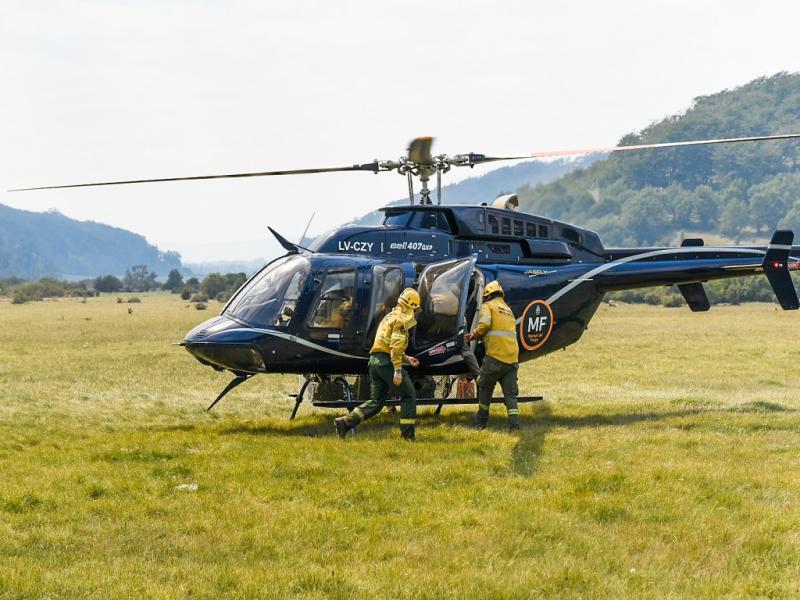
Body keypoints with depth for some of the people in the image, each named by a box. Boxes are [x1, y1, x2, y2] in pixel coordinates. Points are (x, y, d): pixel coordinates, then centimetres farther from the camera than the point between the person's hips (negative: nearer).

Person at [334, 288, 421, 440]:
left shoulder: (390, 317, 25)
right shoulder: (401, 319, -7)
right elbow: (396, 345, -19)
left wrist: (406, 358, 25)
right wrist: (398, 370, -23)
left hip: (375, 361, 9)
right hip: (387, 362, -9)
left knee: (376, 401, 9)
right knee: (408, 395, 3)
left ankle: (344, 423, -2)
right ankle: (408, 433, 1)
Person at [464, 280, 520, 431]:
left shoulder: (488, 306, 3)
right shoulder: (508, 310, 25)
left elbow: (484, 324, -15)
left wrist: (475, 334, 5)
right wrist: (476, 335, 23)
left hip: (495, 356, -5)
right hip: (512, 357, 5)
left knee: (485, 387, 13)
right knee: (510, 392, 3)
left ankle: (481, 420, 24)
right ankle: (514, 423, -11)